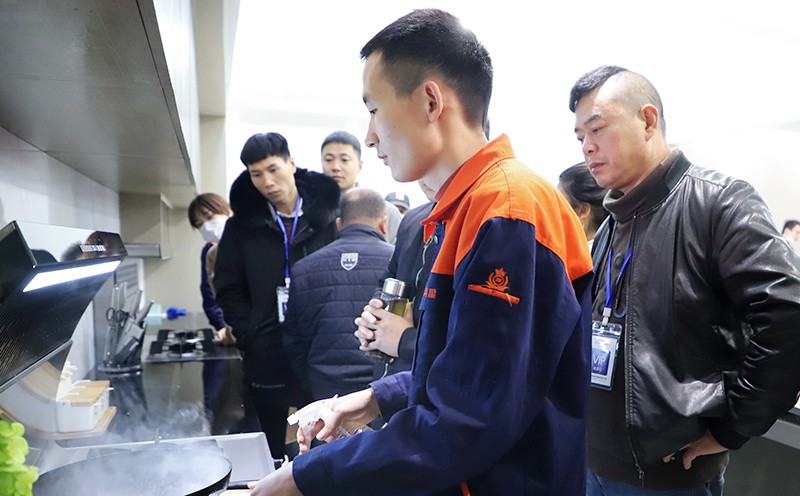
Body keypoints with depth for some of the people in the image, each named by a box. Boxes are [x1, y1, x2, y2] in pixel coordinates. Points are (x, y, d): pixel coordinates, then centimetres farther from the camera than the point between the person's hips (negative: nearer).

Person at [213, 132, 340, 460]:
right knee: (278, 460, 13)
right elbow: (229, 291, 7)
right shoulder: (243, 225, 6)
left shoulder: (330, 214, 1)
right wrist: (253, 339, -5)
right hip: (270, 364, 1)